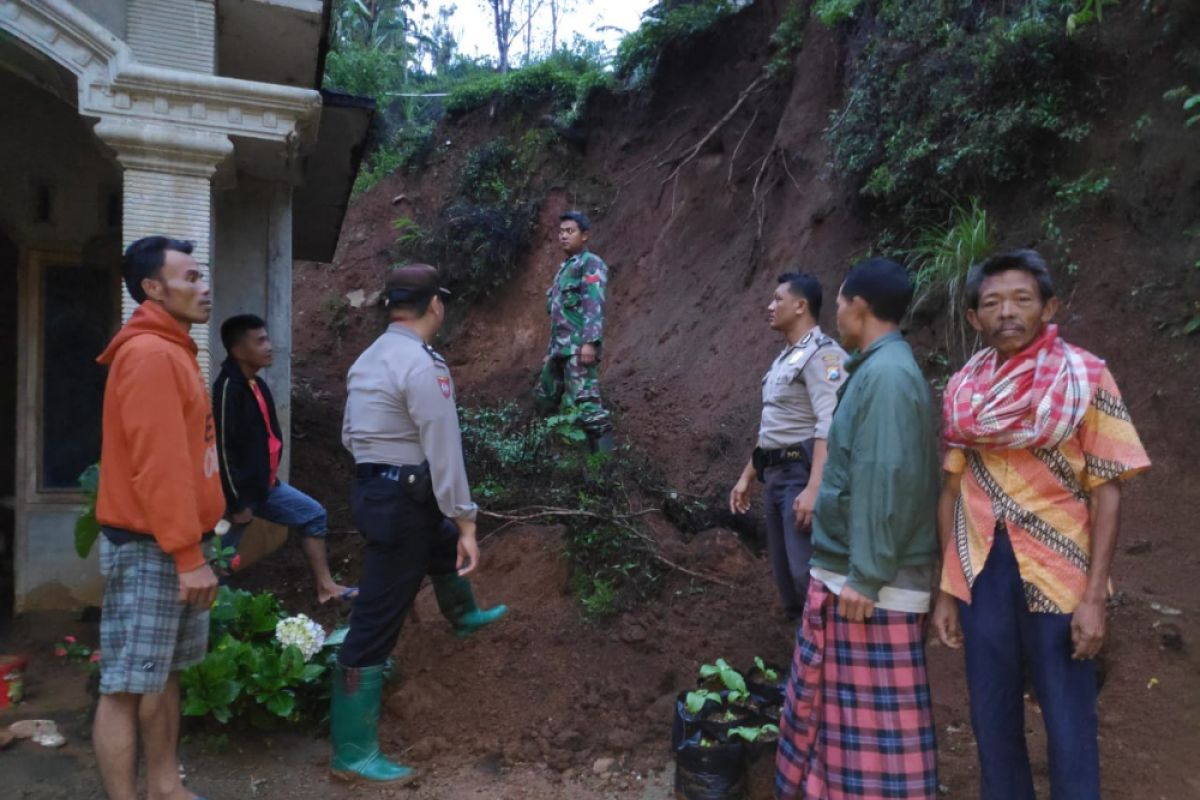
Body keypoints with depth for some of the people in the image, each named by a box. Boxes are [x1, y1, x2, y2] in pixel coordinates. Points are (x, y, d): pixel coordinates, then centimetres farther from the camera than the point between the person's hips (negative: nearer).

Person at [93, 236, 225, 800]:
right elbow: (157, 464, -22)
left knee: (164, 673, 16)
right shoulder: (150, 354, -17)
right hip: (149, 548, -10)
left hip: (172, 542, 10)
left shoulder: (172, 350, 15)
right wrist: (187, 554, -21)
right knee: (126, 685, -1)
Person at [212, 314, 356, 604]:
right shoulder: (228, 388, -21)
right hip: (241, 491, -9)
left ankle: (325, 586, 14)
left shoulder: (257, 384, 8)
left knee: (314, 515, 11)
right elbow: (223, 449, -23)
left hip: (265, 484, 9)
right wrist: (236, 504, -20)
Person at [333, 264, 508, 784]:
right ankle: (353, 755, 9)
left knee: (444, 543, 35)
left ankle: (464, 615, 63)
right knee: (376, 625, -2)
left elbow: (351, 435, 15)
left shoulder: (368, 359, 10)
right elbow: (444, 452, -21)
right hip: (402, 500, -10)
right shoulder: (422, 365, -20)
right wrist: (466, 522, -17)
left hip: (373, 488, 10)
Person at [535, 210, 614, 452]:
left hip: (578, 349, -10)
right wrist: (551, 350, 26)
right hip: (559, 349, 10)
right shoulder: (564, 268, 23)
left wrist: (590, 342, -27)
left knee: (586, 404, -19)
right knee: (544, 400, 18)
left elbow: (594, 306, -17)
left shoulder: (591, 264, -4)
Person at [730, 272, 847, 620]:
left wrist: (814, 488, -30)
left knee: (807, 572, -11)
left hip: (802, 474, -9)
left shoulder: (821, 354, -11)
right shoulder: (785, 357, 18)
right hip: (775, 475, 9)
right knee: (785, 572, 13)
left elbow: (829, 427, -22)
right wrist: (747, 475, 22)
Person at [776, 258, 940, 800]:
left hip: (871, 581, -10)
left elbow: (885, 480, -24)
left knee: (876, 713, 2)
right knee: (831, 700, 20)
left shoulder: (886, 374, -18)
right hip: (844, 571, 10)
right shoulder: (875, 369, 12)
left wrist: (865, 576, -22)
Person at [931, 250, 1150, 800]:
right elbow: (952, 491, 7)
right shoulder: (963, 388, 4)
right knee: (992, 724, 14)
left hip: (1058, 576, -3)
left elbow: (1106, 491, -6)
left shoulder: (1086, 377, -5)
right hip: (980, 573, 3)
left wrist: (1093, 597, -12)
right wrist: (946, 589, 5)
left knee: (1069, 732, 7)